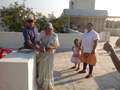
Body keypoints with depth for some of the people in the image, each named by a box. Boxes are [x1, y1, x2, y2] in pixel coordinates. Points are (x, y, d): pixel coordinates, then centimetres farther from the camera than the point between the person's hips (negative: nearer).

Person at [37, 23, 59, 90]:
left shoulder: (55, 36, -10)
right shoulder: (42, 33, -7)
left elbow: (57, 45, -4)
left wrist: (52, 47, -23)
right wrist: (40, 45, -23)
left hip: (49, 54, -2)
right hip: (42, 53, 2)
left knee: (48, 68, 2)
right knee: (41, 67, 12)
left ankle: (48, 84, 23)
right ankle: (41, 82, 34)